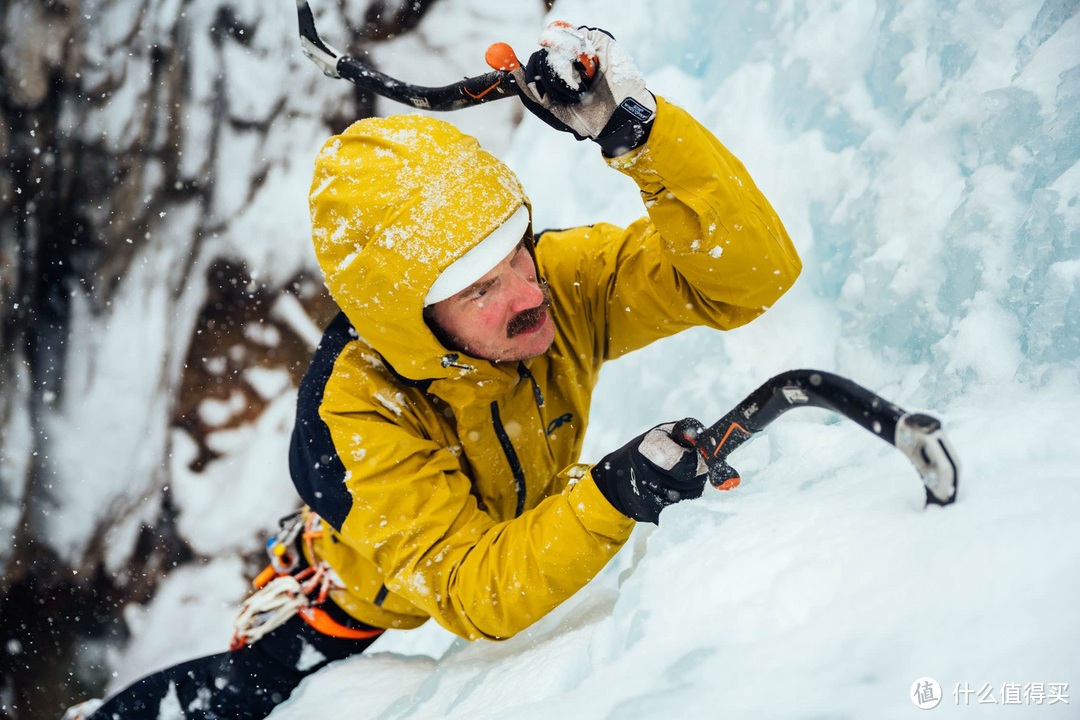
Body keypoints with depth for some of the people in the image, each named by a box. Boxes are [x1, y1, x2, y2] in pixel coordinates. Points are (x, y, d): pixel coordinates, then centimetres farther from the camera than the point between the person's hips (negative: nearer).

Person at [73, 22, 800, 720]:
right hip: (369, 622, -4)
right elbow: (471, 592, -39)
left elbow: (751, 270, -30)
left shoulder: (560, 278, -26)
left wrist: (637, 127, -44)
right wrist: (611, 495, -54)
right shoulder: (353, 413, -36)